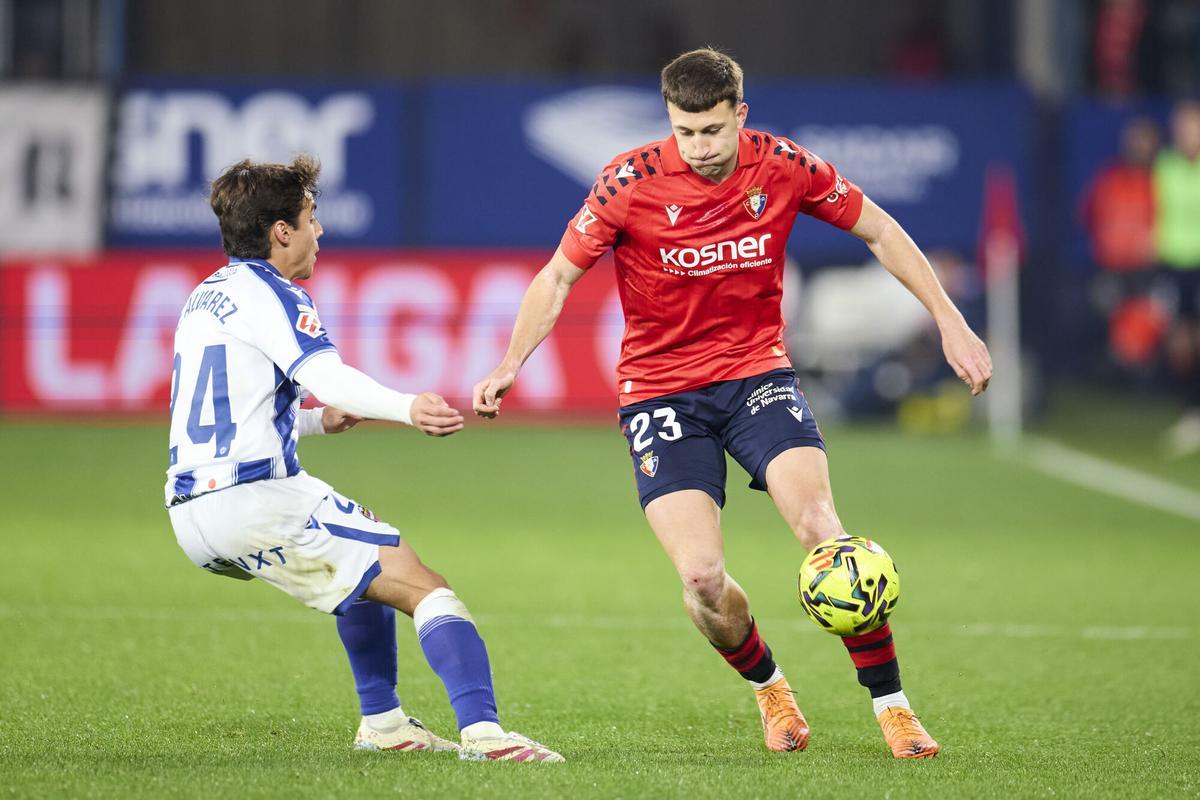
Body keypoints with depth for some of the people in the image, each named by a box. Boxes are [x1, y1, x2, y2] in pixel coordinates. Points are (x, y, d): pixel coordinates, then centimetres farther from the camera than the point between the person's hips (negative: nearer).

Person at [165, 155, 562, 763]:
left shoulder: (206, 296, 21)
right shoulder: (268, 295, -7)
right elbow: (325, 376, -26)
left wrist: (319, 421, 25)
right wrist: (407, 408, -40)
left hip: (193, 516, 9)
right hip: (259, 501, -9)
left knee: (367, 562, 33)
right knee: (424, 588, -11)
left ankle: (382, 721, 31)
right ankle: (481, 730, -29)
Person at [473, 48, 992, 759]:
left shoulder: (783, 167, -9)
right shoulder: (631, 182, -14)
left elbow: (880, 232, 6)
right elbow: (559, 277, -3)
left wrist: (950, 323, 3)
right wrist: (511, 365, -16)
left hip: (757, 372, 1)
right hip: (660, 389, -1)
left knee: (820, 528, -23)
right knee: (702, 578, -16)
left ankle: (892, 706, -11)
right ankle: (769, 688, 15)